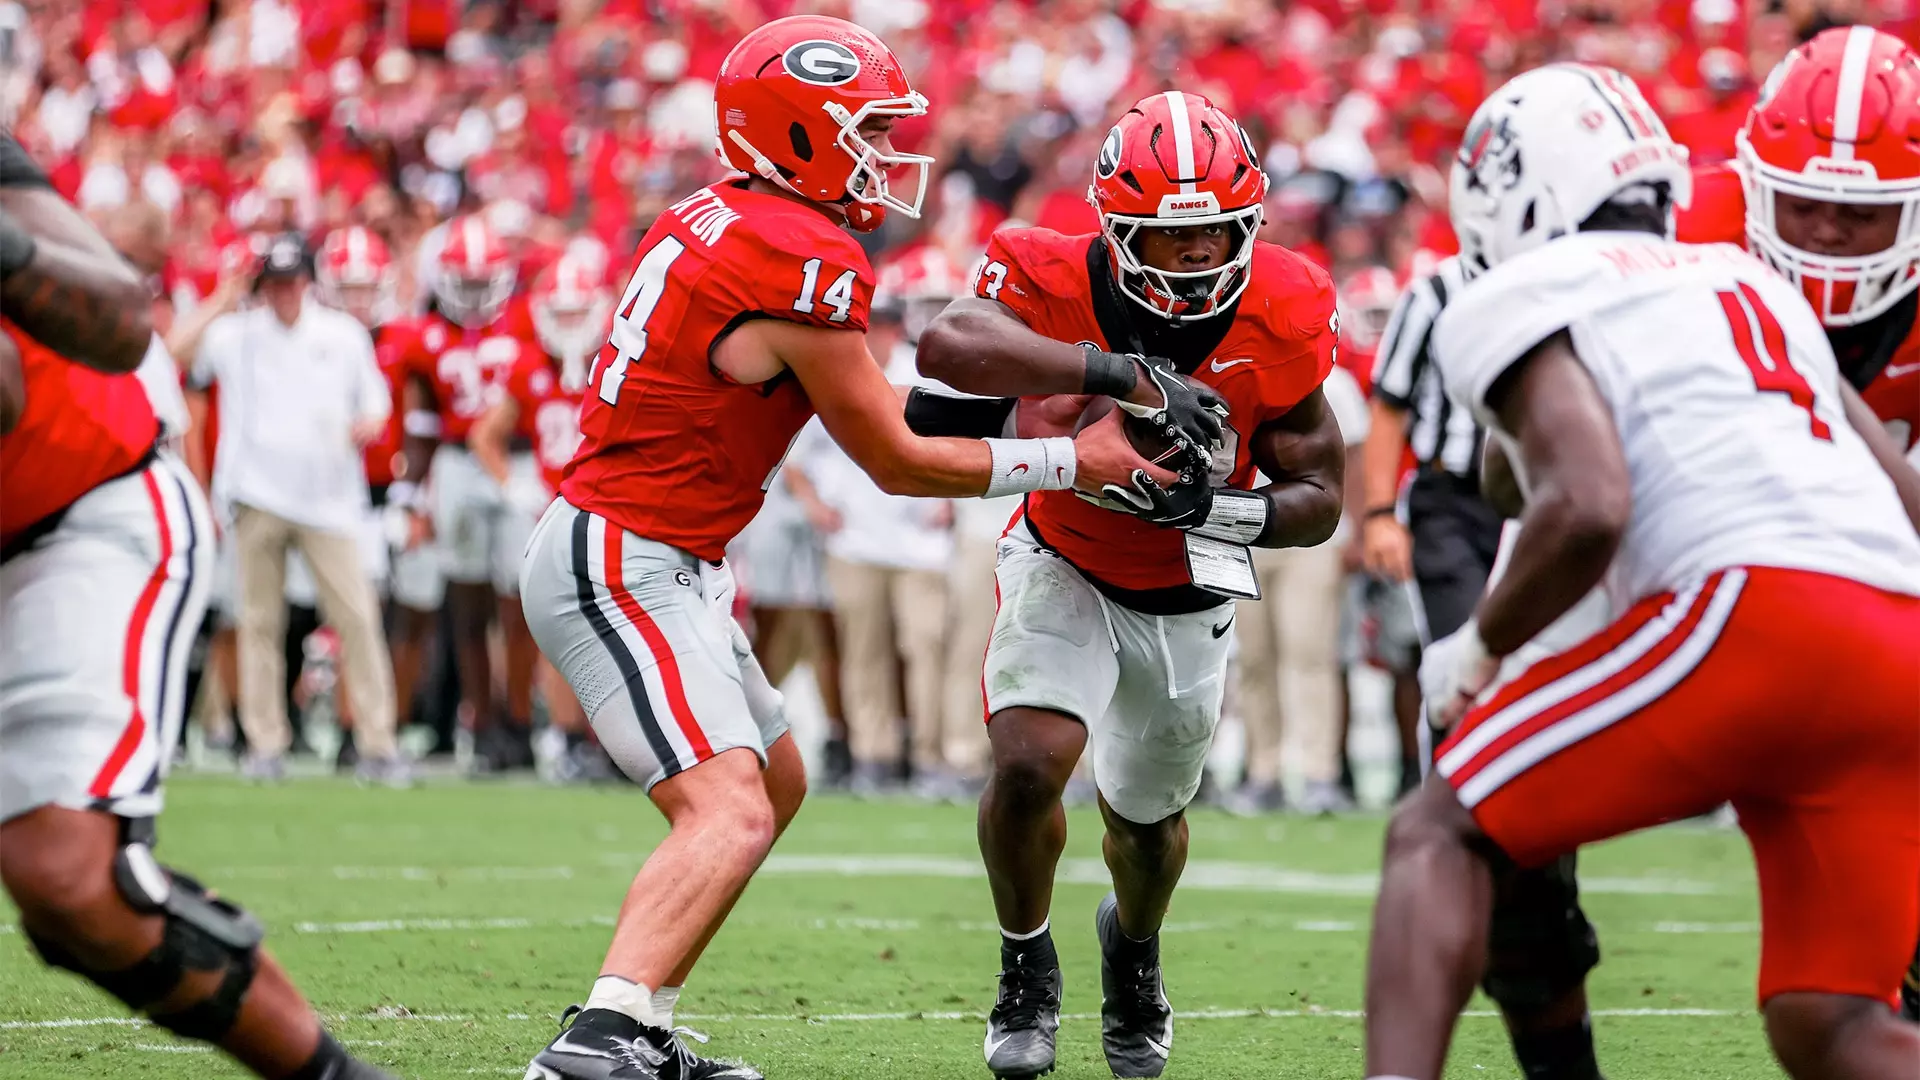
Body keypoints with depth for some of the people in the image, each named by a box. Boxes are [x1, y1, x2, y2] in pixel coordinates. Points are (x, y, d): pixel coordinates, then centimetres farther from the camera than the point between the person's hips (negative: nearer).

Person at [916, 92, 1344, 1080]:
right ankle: (1026, 969, 5)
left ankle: (1133, 951, 55)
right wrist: (1108, 367, -56)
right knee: (1030, 763, -25)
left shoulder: (1278, 319, -22)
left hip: (1188, 592, 2)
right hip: (1065, 564, -2)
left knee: (1146, 816, 18)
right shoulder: (1059, 281, -28)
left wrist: (1219, 508, -33)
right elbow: (948, 345, -50)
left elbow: (1318, 498, -13)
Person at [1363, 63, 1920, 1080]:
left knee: (1441, 833, 4)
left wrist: (1477, 647, 8)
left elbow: (1589, 506, -8)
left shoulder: (1519, 302, 9)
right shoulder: (1751, 285, 31)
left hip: (1759, 611, -7)